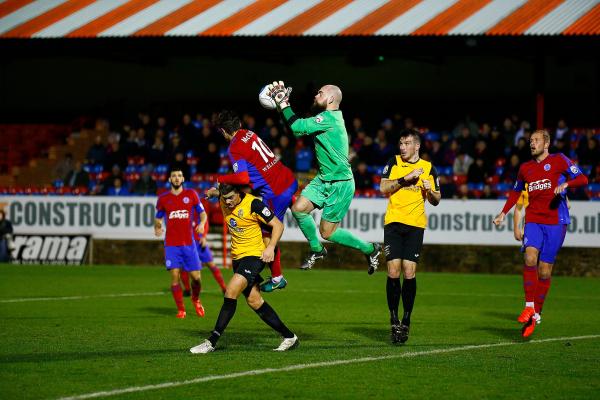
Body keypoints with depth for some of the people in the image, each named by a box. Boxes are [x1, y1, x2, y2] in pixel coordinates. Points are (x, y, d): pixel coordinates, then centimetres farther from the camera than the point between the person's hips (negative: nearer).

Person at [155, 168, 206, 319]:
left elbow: (202, 213, 10)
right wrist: (157, 227, -5)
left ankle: (196, 299, 31)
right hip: (171, 244, 0)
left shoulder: (191, 195, 5)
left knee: (196, 276, -1)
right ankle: (181, 309, 1)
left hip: (188, 243, 0)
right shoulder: (163, 198, 6)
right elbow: (158, 218, 16)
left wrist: (201, 224, -11)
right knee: (174, 275, -10)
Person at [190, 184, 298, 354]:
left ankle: (212, 341, -18)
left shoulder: (253, 204, -18)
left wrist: (271, 247, -24)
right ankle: (289, 337, 15)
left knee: (231, 292, -20)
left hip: (255, 255, -8)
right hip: (238, 257, 8)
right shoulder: (224, 202, 1)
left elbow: (278, 225, -13)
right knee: (254, 301, 5)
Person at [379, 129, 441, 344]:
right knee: (393, 272, -7)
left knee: (409, 273, -7)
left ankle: (406, 320, 5)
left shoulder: (428, 168, 8)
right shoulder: (394, 163, 7)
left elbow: (436, 201, 12)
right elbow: (383, 188, -4)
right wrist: (405, 178, -13)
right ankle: (394, 319, 5)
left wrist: (430, 191, -9)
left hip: (416, 225, 0)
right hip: (393, 223, 0)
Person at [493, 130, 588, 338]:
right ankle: (529, 307, -18)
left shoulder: (558, 160, 1)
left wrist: (566, 183, -22)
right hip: (533, 220, 3)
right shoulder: (525, 168, 15)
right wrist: (503, 213, 22)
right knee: (530, 257, -22)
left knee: (544, 271, -2)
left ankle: (536, 315, 9)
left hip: (555, 221, -3)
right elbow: (516, 191, 30)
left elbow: (582, 179, -3)